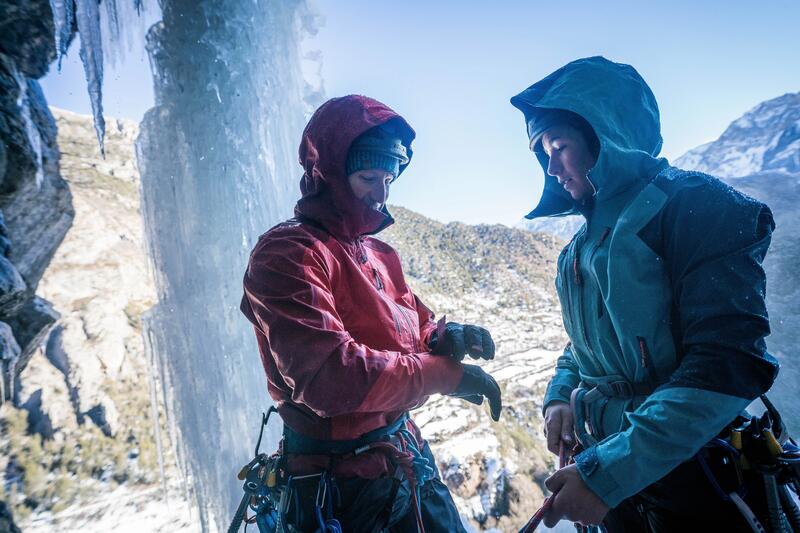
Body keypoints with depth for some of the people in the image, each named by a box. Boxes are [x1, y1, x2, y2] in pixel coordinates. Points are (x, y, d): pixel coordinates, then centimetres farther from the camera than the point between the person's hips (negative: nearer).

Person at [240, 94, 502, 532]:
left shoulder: (378, 254, 8)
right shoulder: (287, 254, -18)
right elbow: (327, 373, -29)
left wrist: (445, 336, -10)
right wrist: (446, 374, -21)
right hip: (344, 483, -7)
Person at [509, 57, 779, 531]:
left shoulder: (692, 203, -15)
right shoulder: (584, 242, 7)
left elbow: (730, 363, -25)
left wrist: (610, 472, -27)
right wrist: (560, 396, -4)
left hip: (691, 485, -6)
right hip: (606, 466, 7)